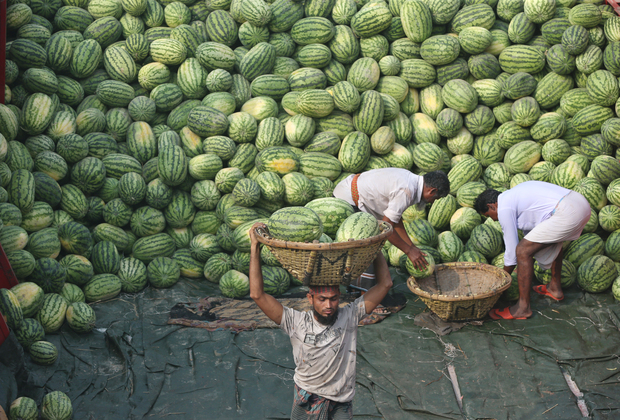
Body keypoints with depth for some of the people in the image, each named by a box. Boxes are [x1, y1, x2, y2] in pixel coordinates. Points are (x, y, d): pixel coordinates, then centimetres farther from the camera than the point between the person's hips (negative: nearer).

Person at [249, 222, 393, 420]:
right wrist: (255, 247, -20)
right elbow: (257, 294, -17)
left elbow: (385, 284, -9)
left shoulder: (349, 316, -7)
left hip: (341, 404, 1)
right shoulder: (297, 322, -11)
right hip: (306, 400, -1)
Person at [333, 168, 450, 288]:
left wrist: (411, 246, 16)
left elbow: (396, 219, 15)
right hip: (347, 200, -11)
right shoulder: (406, 191, -24)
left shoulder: (410, 179, 7)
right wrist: (409, 251, -10)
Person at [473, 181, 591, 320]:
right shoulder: (514, 195, 28)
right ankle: (555, 288, 46)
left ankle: (523, 308, 0)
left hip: (566, 213, -10)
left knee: (523, 251, -5)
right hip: (582, 203, 10)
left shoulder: (504, 208, 0)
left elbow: (511, 250, 3)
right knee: (553, 239, 38)